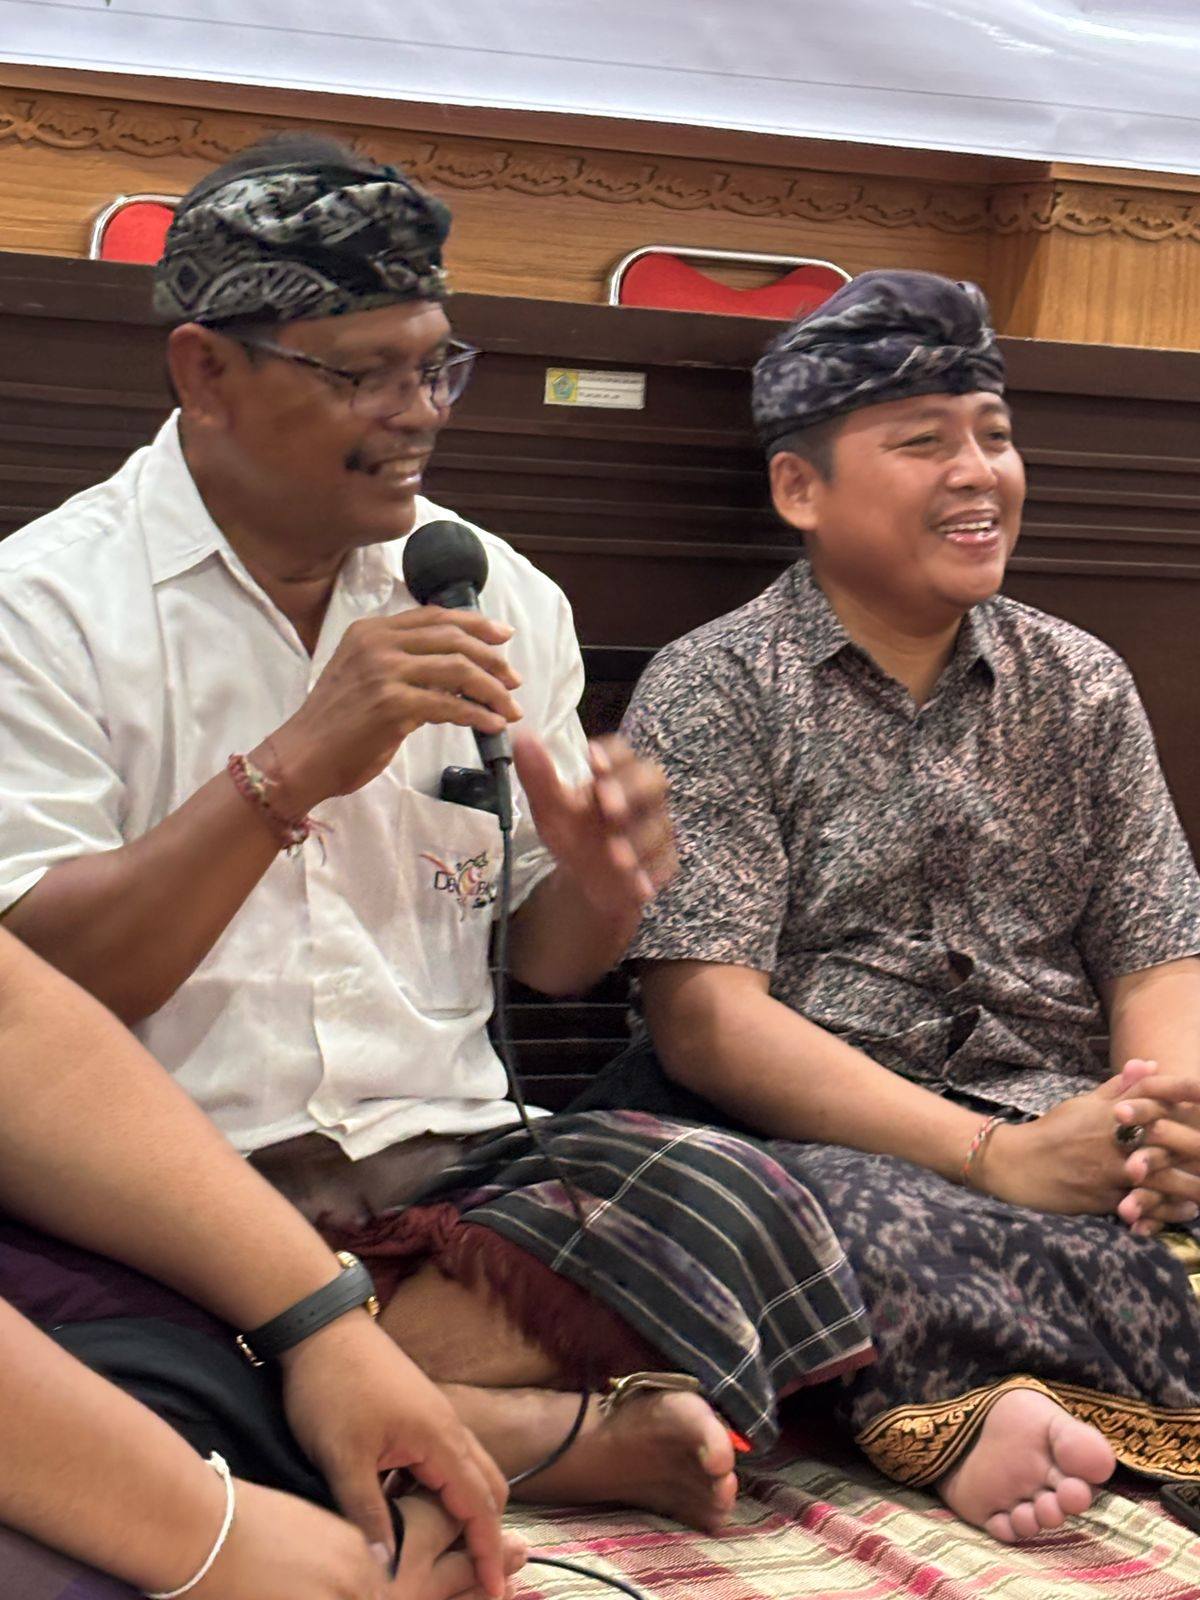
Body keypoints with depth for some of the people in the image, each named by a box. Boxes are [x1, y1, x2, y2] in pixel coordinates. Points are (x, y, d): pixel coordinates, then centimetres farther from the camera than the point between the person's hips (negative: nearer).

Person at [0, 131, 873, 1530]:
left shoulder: (496, 595, 13)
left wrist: (597, 889, -5)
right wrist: (294, 768, -20)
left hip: (447, 1167, 4)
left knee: (732, 1206, -26)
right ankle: (570, 1431, -21)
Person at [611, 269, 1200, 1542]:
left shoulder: (1080, 687, 16)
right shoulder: (712, 691, 1)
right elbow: (706, 1017, -9)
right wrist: (994, 1160, -20)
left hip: (1067, 1140, 4)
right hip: (819, 1137, -4)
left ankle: (961, 1404, -32)